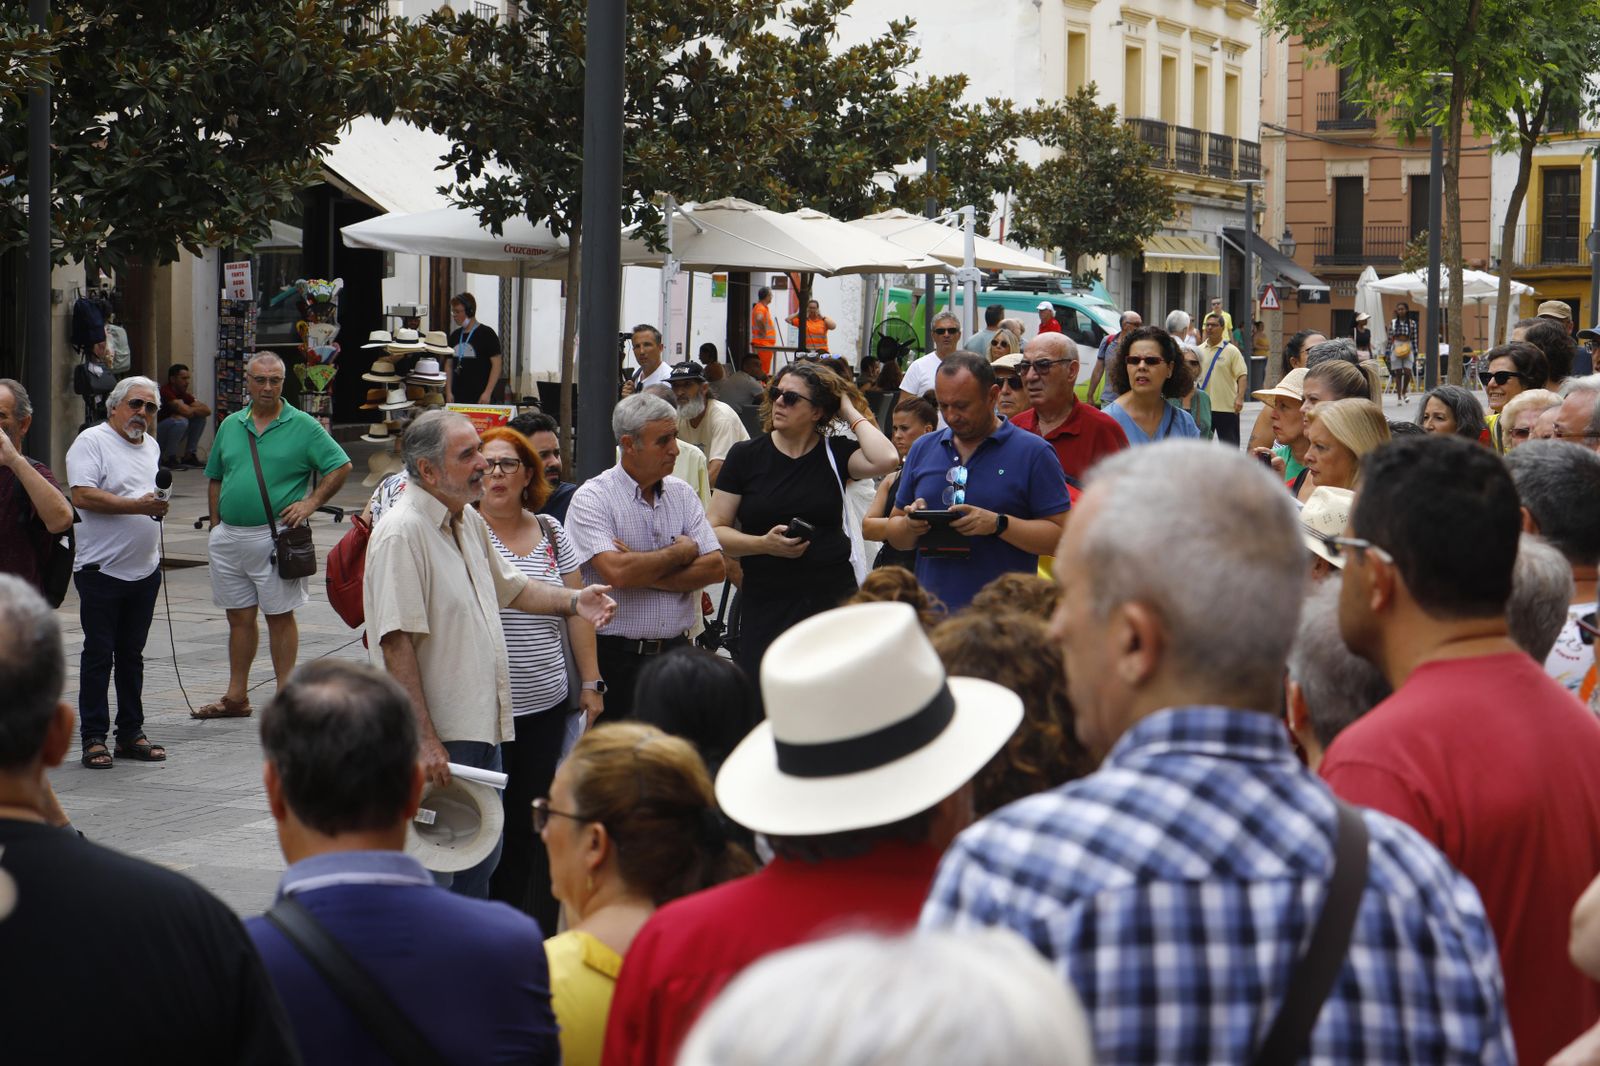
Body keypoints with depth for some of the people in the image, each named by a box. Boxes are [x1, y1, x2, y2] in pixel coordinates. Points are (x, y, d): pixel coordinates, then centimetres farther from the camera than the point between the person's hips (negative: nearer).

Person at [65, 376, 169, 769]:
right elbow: (82, 496, -20)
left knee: (132, 656, 12)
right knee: (98, 655, -2)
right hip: (101, 570, -7)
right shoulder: (92, 442, -9)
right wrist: (137, 506, -23)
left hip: (145, 571, 7)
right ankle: (93, 738, 2)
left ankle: (131, 733, 17)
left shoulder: (151, 446, 16)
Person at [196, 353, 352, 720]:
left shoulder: (303, 426, -3)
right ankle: (236, 696, 19)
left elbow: (341, 467, -3)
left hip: (274, 536, -5)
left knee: (280, 616, 1)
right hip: (230, 537, 5)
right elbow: (215, 479, 19)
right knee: (239, 617, 11)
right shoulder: (230, 426, 11)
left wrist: (311, 502, -12)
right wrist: (216, 525, 10)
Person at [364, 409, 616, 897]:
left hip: (482, 728, 9)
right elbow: (396, 643, -22)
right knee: (429, 879, -3)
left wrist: (573, 601, 11)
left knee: (480, 863, 17)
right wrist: (423, 740, -25)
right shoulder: (402, 532, -17)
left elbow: (510, 587, 29)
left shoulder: (471, 522, 12)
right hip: (434, 738, -9)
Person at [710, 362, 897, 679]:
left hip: (832, 598, 0)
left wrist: (851, 414, -3)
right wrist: (764, 543, -14)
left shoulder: (835, 452, 5)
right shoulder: (746, 455, 6)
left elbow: (885, 459, -16)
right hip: (765, 605, 0)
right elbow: (715, 530, 3)